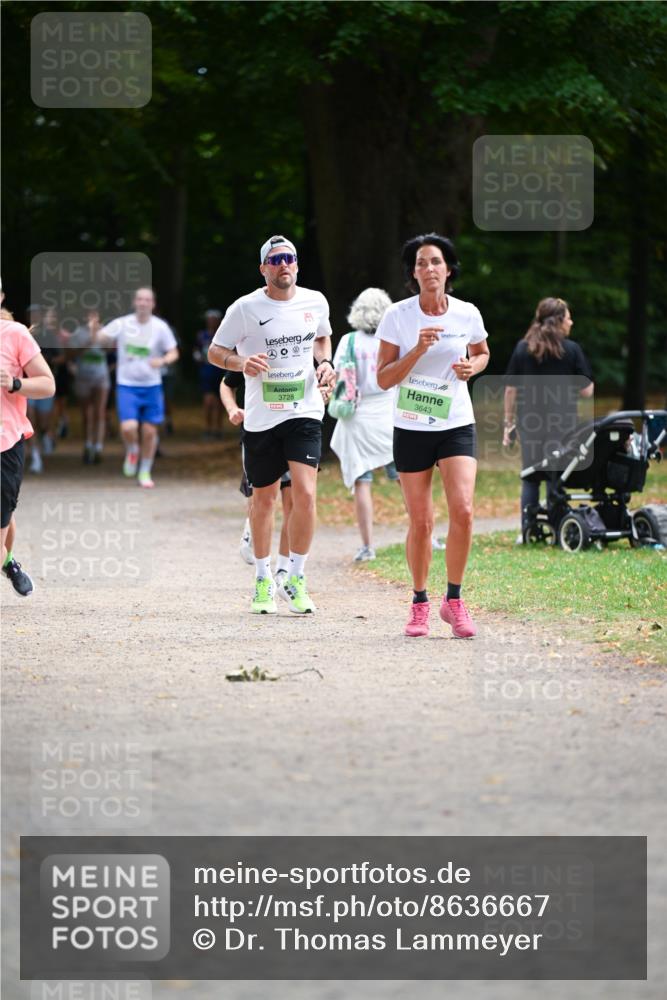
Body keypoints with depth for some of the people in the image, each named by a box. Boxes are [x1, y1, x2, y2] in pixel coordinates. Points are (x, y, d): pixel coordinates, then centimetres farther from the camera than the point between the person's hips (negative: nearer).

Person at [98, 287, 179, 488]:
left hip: (152, 386, 1)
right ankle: (132, 451, 18)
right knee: (128, 428, -17)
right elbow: (99, 340, -3)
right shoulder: (122, 324, -5)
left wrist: (163, 361, -21)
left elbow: (174, 353, 1)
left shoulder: (160, 327, -4)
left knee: (150, 431, 4)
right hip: (127, 386, -1)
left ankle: (145, 472, 23)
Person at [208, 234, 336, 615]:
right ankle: (264, 580, 25)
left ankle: (296, 580, -1)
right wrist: (240, 362, -19)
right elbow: (215, 351, 2)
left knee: (305, 493, -14)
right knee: (264, 498, 9)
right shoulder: (245, 308, -6)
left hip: (305, 412, 1)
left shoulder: (316, 302, 3)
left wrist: (325, 362, 3)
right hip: (261, 417, -1)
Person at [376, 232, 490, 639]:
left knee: (463, 510, -16)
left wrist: (473, 366, -5)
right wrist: (418, 350, -22)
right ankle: (420, 604, 20)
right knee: (421, 521, 2)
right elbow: (384, 379, -8)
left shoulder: (468, 314, -2)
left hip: (457, 426, 1)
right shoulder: (397, 316, -7)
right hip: (411, 429, -1)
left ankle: (454, 601, 0)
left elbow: (482, 353, 18)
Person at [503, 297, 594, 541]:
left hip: (529, 421, 2)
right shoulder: (571, 350, -3)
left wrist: (508, 422, 10)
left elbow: (510, 388, 4)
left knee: (529, 478, 8)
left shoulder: (522, 348, 3)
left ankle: (527, 531, 3)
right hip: (562, 421, -2)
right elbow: (586, 390, -2)